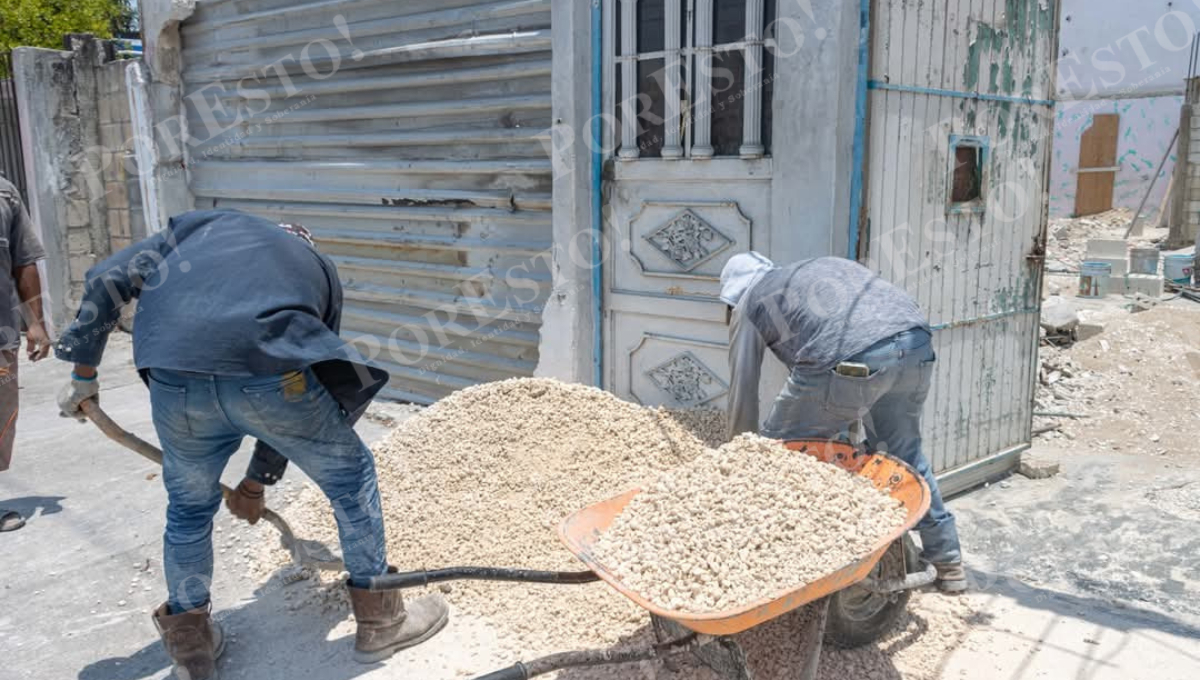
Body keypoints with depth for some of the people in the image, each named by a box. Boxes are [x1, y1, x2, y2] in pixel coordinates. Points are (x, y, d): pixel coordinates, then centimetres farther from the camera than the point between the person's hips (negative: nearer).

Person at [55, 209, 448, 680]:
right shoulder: (320, 270, 31)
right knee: (350, 477, 22)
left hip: (175, 382, 2)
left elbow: (108, 280, 23)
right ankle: (380, 620, 33)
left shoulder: (204, 224, 34)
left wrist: (83, 371, 32)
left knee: (189, 506, 27)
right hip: (270, 374, -1)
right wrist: (258, 481, 40)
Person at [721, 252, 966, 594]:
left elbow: (743, 393, 21)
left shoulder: (749, 303, 21)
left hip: (850, 364, -6)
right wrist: (849, 426, 43)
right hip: (916, 346, 7)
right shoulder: (824, 266, 37)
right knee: (904, 453, 28)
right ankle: (948, 562, 39)